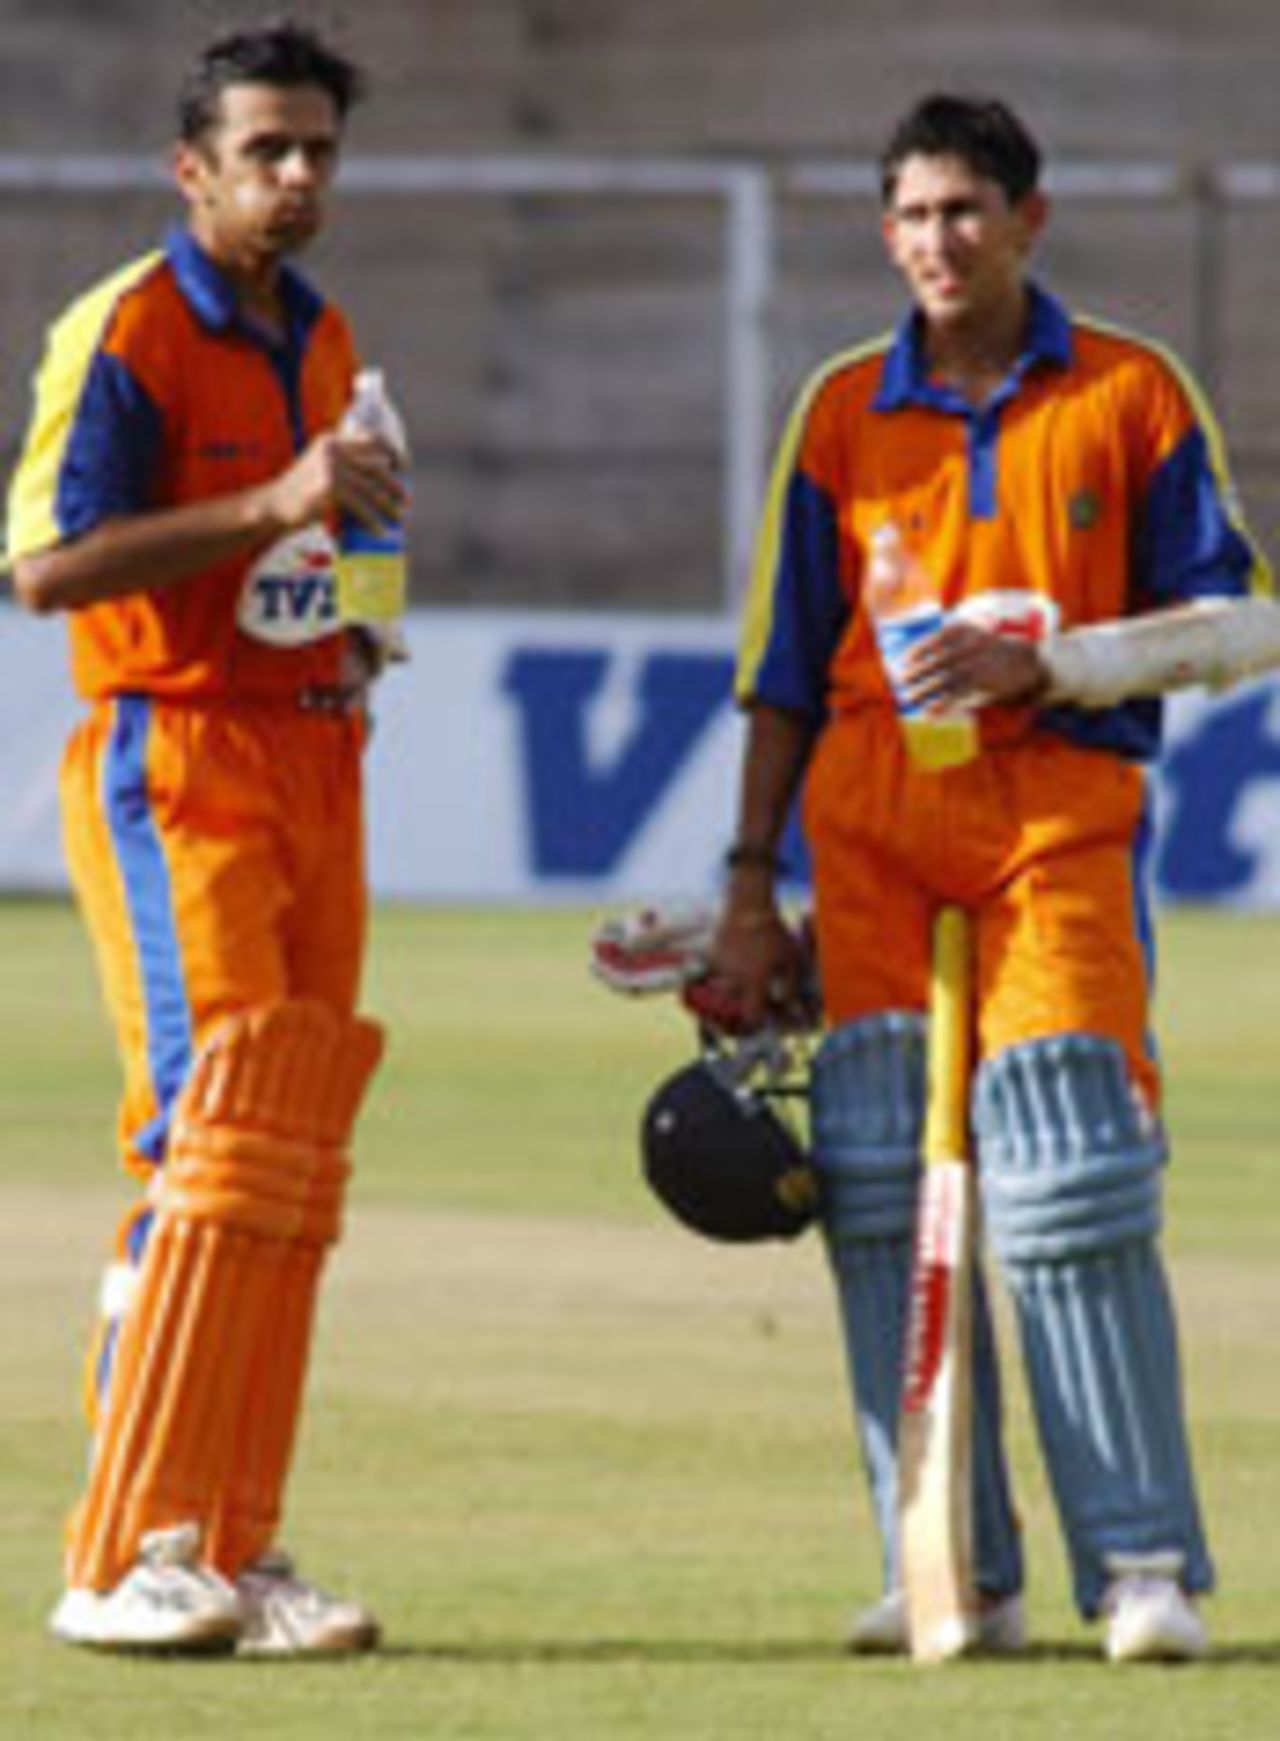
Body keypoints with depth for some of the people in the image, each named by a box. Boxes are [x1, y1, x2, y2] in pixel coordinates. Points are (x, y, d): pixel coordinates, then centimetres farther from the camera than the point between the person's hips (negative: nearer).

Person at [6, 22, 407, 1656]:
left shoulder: (321, 339, 17)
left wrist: (347, 639, 10)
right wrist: (273, 507, -24)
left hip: (314, 761, 8)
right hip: (171, 766, -8)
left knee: (296, 1165, 5)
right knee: (218, 1139, -16)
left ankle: (235, 1552, 8)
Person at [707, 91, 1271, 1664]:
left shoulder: (1131, 397, 4)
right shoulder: (844, 410, 11)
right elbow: (783, 663, 13)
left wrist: (1038, 660, -11)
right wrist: (750, 886, 9)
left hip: (1059, 809, -3)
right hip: (870, 813, 3)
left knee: (1070, 1190, -11)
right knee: (885, 1190, -1)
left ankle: (1144, 1564, -6)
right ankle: (953, 1574, 4)